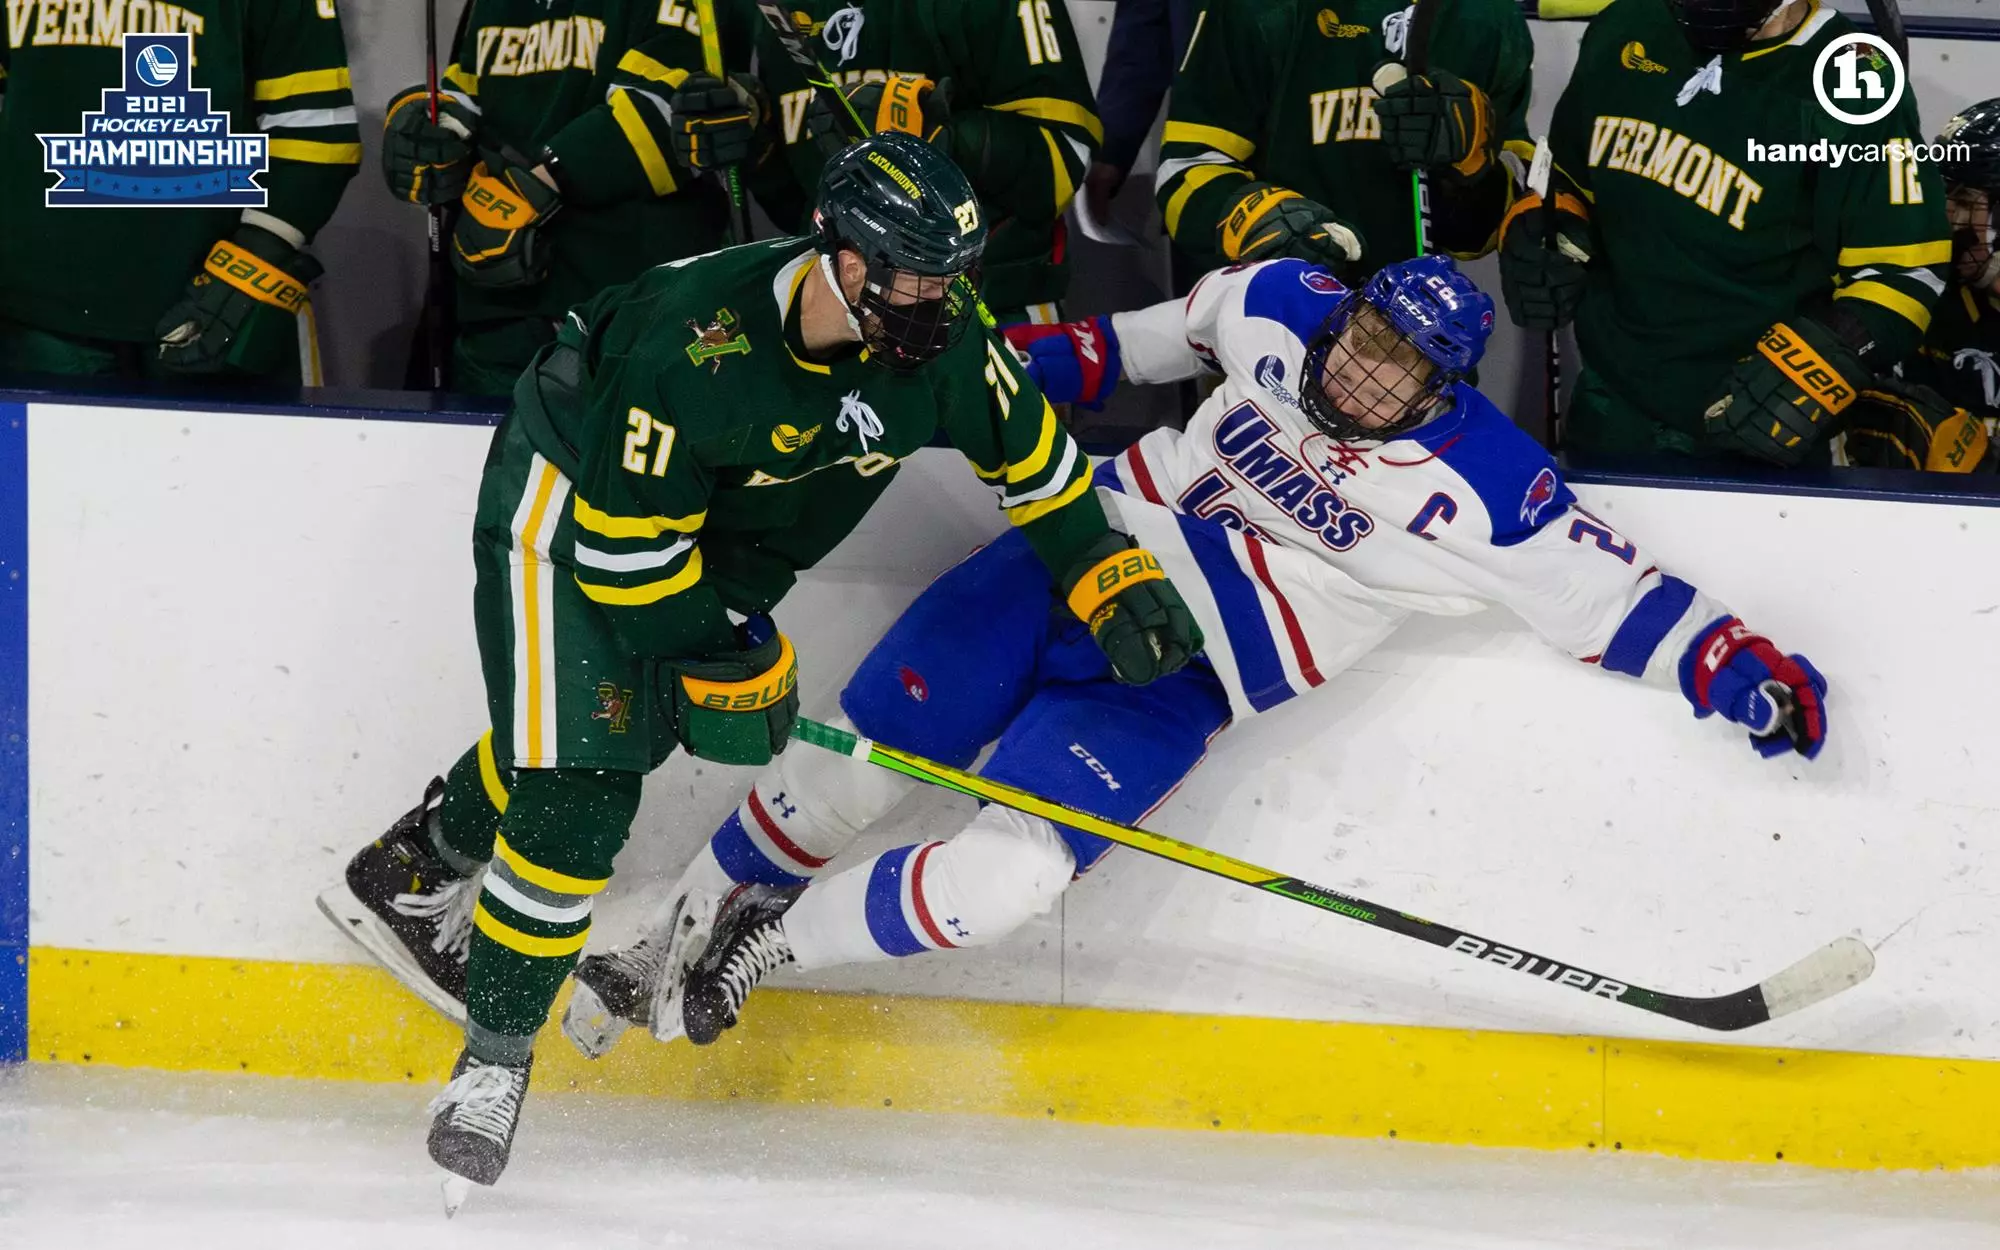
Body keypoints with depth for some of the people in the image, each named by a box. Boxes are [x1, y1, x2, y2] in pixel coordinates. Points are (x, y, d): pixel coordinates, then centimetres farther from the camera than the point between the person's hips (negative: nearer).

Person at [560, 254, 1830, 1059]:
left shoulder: (1482, 492, -15)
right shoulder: (1280, 308, -4)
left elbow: (1610, 591, -12)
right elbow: (1177, 329, 17)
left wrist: (1733, 664, -23)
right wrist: (1060, 358, 21)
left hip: (1173, 683, -3)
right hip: (1073, 561, 3)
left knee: (1002, 881, -23)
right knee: (842, 779, -1)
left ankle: (762, 954, -2)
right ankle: (677, 935, 23)